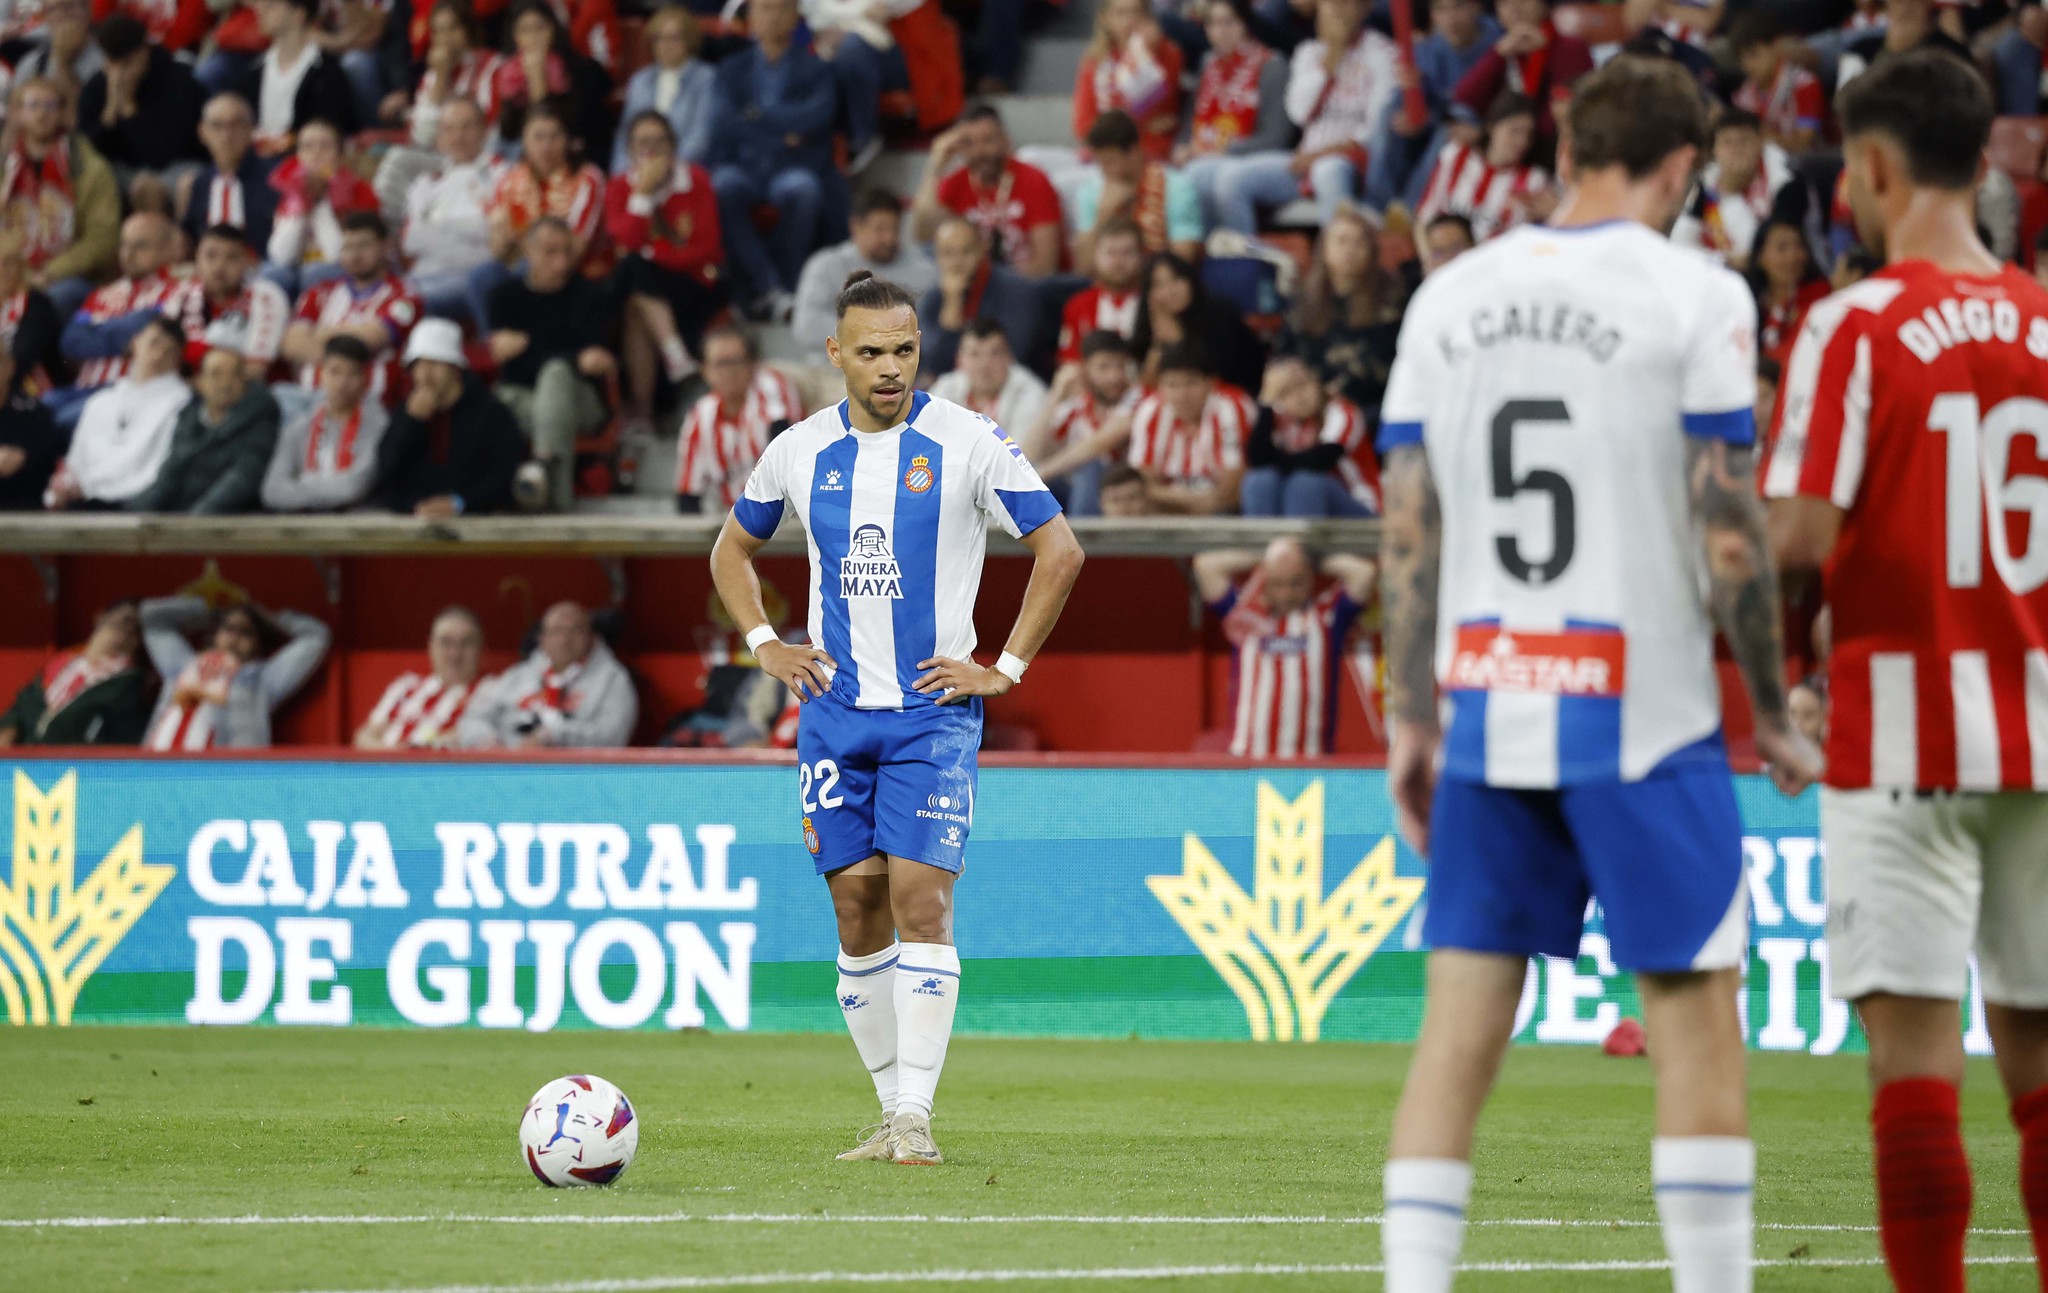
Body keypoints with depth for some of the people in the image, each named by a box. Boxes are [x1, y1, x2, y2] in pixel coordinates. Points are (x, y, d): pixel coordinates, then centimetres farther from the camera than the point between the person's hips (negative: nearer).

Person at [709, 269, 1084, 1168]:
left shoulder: (966, 444, -5)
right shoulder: (800, 451, 5)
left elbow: (1059, 551, 0)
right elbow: (732, 550, 22)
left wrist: (1005, 668, -4)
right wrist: (764, 645, 8)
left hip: (933, 709, -4)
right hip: (833, 709, 4)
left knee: (920, 894, -14)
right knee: (856, 905, 3)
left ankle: (916, 1115, -16)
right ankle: (893, 1114, 12)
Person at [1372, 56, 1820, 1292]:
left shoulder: (1450, 297, 8)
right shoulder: (1694, 296, -6)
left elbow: (1408, 531, 8)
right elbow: (1729, 537, -9)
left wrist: (1412, 720, 14)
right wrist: (1774, 716, 1)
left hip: (1484, 716, 4)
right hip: (1640, 720, -4)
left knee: (1460, 1029, 5)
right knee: (1697, 1016, 3)